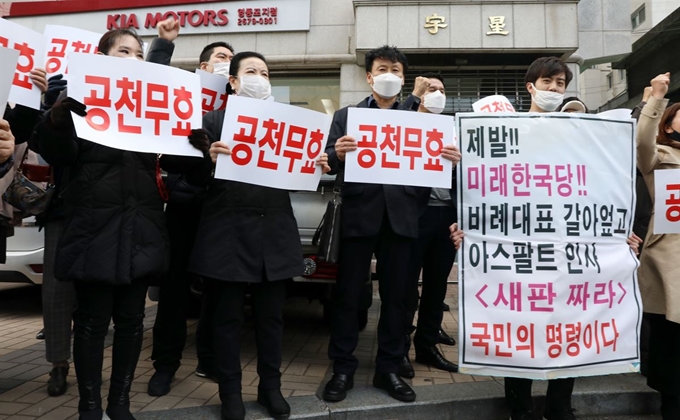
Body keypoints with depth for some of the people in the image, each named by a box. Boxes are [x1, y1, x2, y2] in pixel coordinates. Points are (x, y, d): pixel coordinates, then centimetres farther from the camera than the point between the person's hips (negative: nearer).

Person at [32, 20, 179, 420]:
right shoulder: (82, 96, 0)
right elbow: (58, 156, -5)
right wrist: (56, 117, -26)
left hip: (140, 226, 4)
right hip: (94, 225, -3)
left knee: (131, 318, 9)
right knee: (92, 320, 4)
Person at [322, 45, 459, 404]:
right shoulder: (346, 116, 9)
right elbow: (329, 164, -1)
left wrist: (449, 158, -16)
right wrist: (338, 154, -23)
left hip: (400, 216, 2)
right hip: (359, 214, -1)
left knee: (395, 295, 9)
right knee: (347, 293, 5)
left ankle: (388, 368, 23)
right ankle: (342, 368, 19)